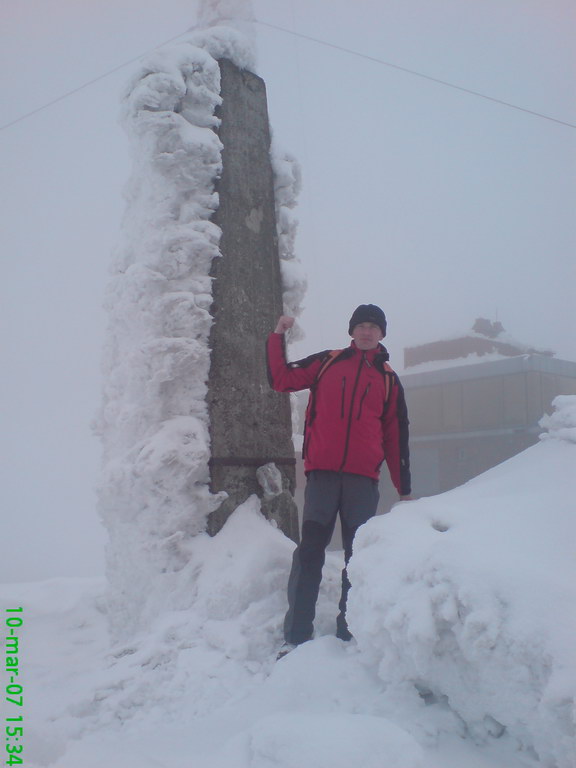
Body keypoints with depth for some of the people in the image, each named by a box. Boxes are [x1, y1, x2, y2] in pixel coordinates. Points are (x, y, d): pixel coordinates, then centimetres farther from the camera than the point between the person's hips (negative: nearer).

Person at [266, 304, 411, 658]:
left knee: (358, 555, 3)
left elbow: (396, 436, 14)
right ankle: (296, 635, -2)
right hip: (322, 473, -1)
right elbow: (281, 379, 9)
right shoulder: (326, 362, 12)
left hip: (364, 479, 1)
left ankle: (350, 632, 11)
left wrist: (404, 488, 12)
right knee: (309, 551, -5)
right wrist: (279, 336, 2)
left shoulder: (389, 379, 14)